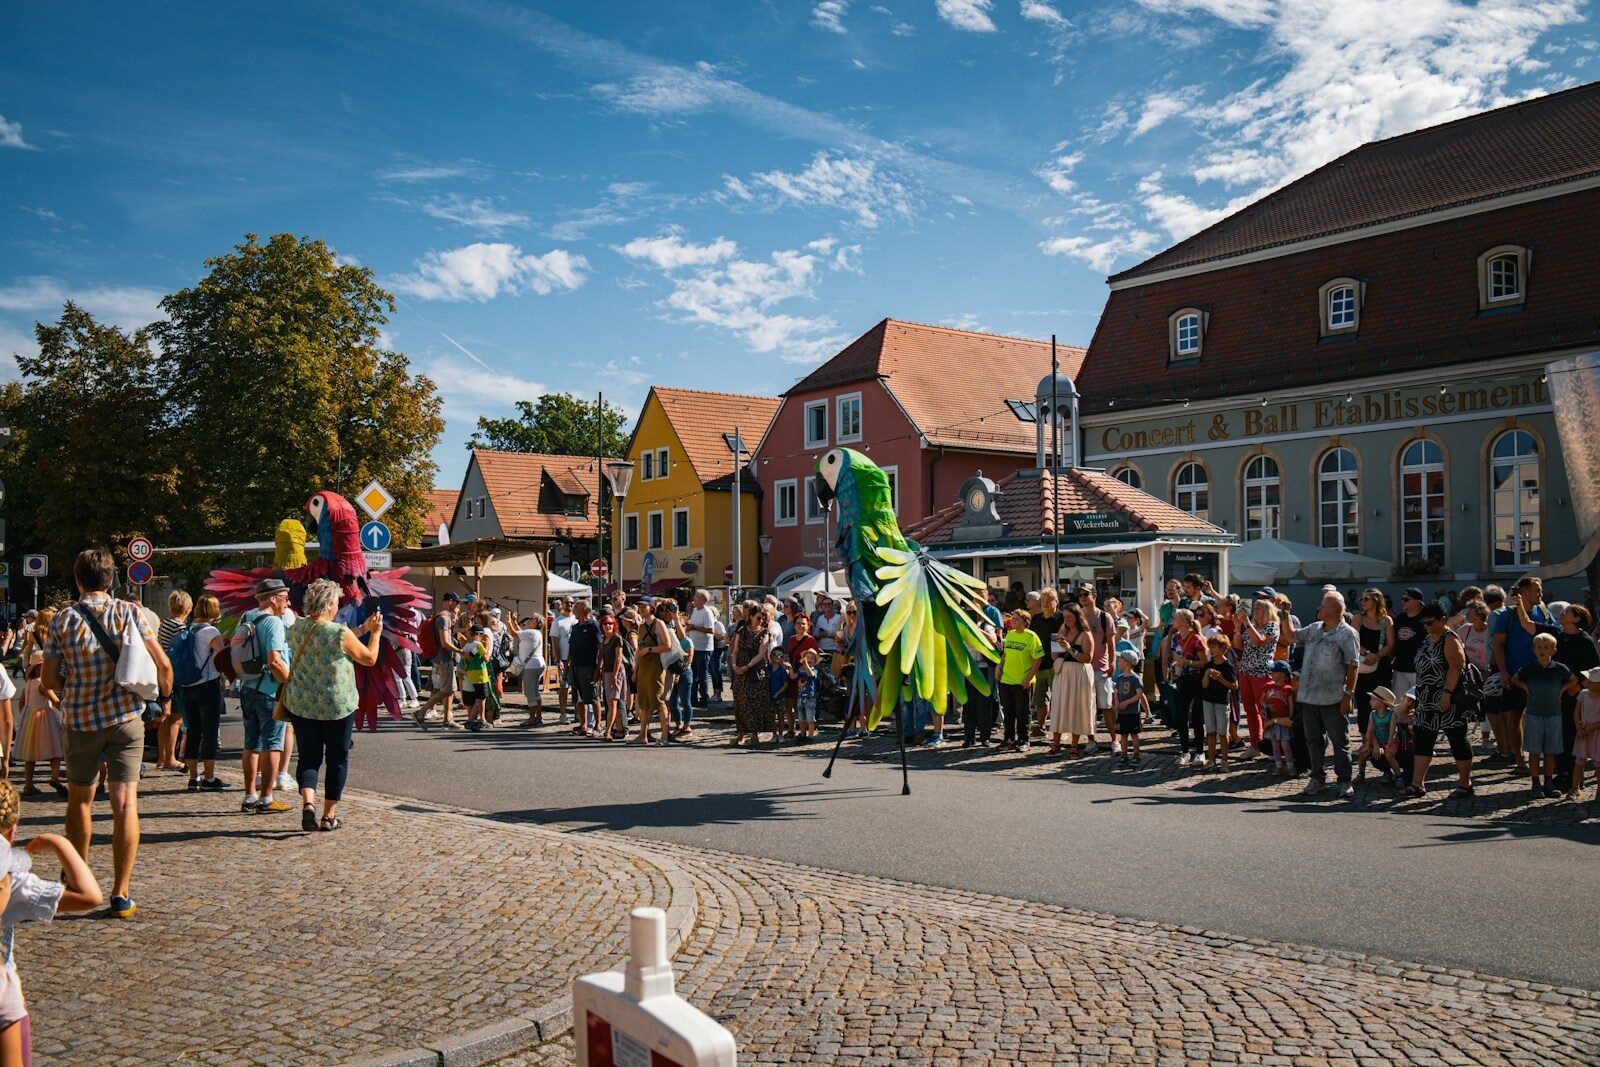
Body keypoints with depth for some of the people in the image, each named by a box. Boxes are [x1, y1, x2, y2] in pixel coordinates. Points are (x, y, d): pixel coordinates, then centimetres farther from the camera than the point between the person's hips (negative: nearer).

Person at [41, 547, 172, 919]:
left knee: (79, 799, 20)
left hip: (80, 720, 1)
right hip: (126, 718, -1)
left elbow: (49, 680, 0)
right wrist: (165, 693, 14)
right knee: (125, 803, -1)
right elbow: (163, 664, -6)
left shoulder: (63, 620, -3)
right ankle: (121, 894, -5)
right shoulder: (130, 613, -5)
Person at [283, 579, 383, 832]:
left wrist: (362, 629, 19)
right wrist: (376, 632, 10)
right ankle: (329, 816, 15)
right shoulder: (340, 633, -16)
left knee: (309, 756, 10)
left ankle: (307, 802, -14)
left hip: (301, 704, 4)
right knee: (337, 759, 11)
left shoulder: (297, 628, 1)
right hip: (338, 705, -4)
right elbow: (369, 658, -3)